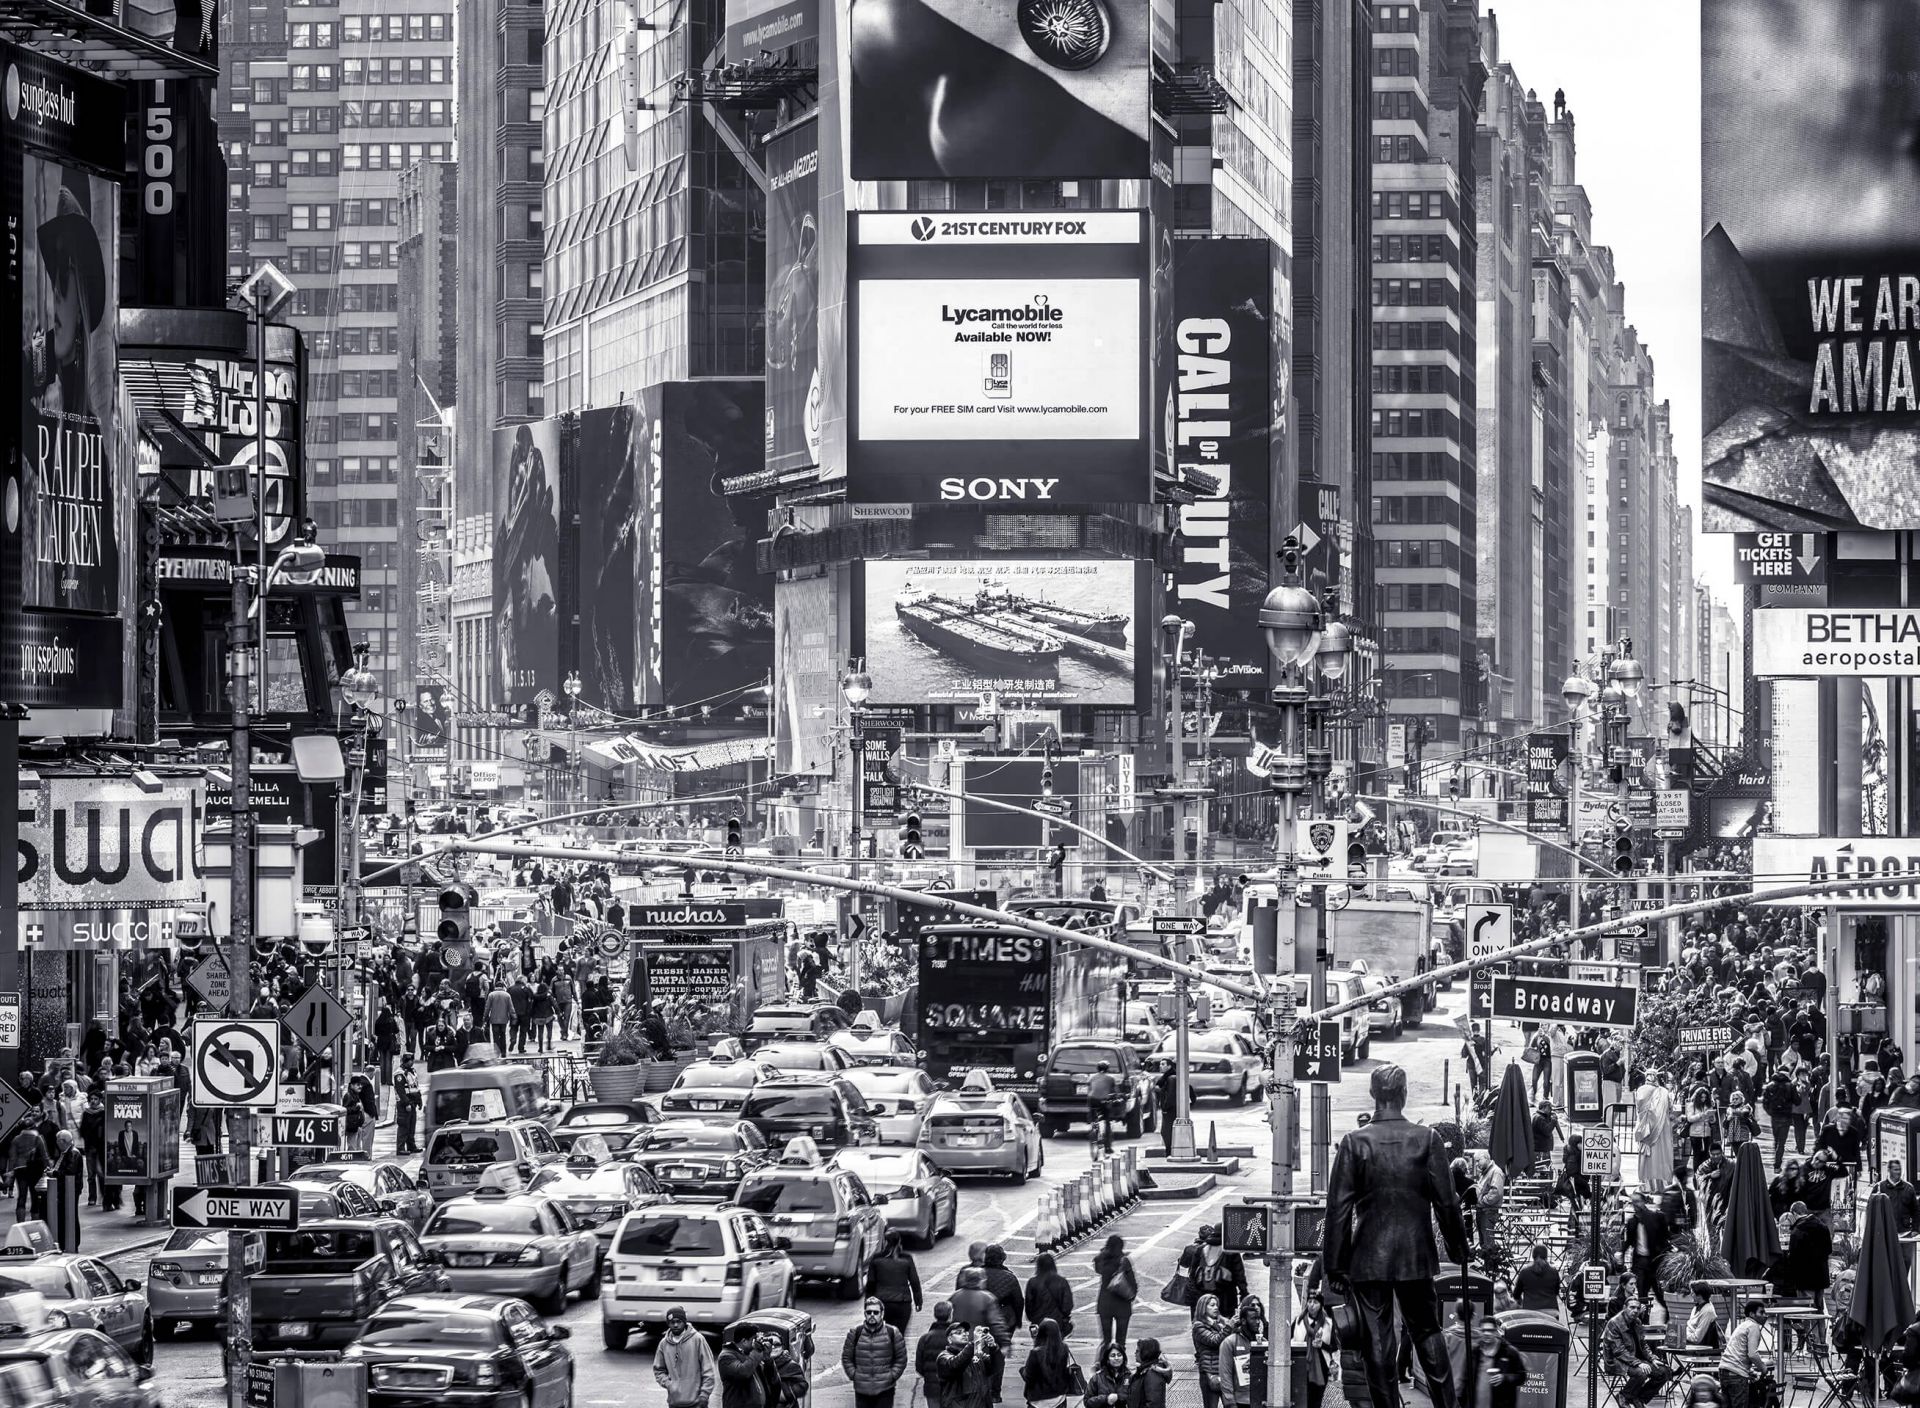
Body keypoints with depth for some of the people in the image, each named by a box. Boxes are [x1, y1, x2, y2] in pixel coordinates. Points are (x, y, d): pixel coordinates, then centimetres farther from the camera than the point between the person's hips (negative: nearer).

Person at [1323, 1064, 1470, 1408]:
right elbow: (1446, 1202, -2)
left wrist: (1335, 1265, -1)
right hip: (1416, 1256, 1)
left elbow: (1339, 1207, -6)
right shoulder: (1427, 1139, -4)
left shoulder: (1354, 1142, -6)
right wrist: (1458, 1251, 10)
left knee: (1378, 1343, 4)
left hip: (1368, 1259, -1)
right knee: (1427, 1334, 14)